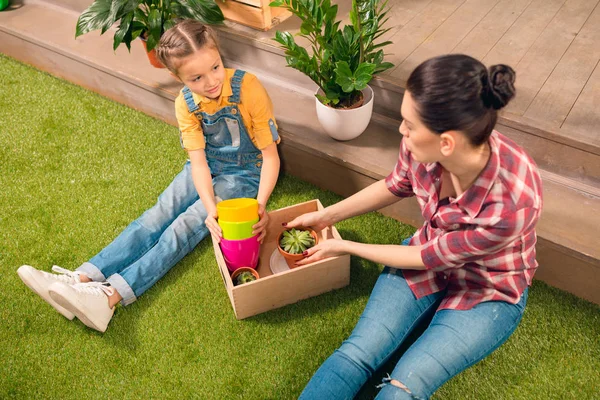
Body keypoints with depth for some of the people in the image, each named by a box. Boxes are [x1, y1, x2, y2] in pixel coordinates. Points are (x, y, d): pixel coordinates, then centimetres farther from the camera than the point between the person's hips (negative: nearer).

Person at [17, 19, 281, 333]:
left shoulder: (249, 89, -25)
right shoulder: (185, 104, -11)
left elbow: (271, 156, -20)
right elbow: (198, 161, -17)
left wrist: (260, 207, -33)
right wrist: (211, 209, -35)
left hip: (244, 174, -4)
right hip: (206, 168, 5)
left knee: (185, 226, -21)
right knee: (156, 217, -13)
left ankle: (110, 296, -32)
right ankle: (83, 279, -20)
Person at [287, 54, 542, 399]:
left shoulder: (512, 200, -37)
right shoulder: (421, 146, -22)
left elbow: (429, 257, -21)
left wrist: (345, 247, -12)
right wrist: (328, 215, 7)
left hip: (489, 292, -3)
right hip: (431, 255, 4)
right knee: (357, 352, -16)